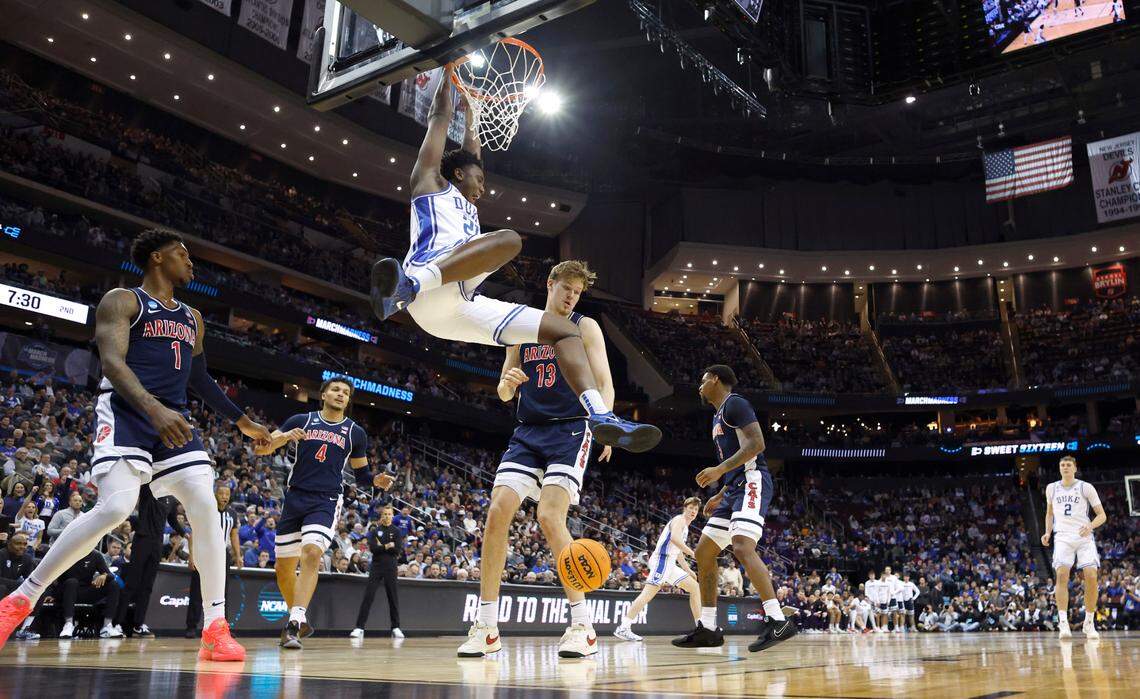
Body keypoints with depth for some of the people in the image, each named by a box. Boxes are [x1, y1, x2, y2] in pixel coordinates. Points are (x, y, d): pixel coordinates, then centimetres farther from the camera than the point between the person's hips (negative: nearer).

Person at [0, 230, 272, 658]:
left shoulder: (193, 318, 22)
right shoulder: (122, 301, 1)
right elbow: (112, 362, -15)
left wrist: (243, 422, 30)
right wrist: (153, 408, -32)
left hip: (174, 420, 6)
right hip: (125, 414, -6)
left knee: (206, 508, -9)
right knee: (114, 508, -23)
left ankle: (215, 629, -7)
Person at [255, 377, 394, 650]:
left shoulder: (355, 433, 8)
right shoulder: (300, 421, 6)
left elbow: (361, 475, 16)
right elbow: (261, 448, 3)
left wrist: (376, 481, -6)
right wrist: (285, 436, -16)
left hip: (326, 502, -2)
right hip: (295, 497, 2)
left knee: (312, 553, -26)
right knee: (283, 568, 6)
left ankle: (294, 622, -27)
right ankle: (299, 619, 28)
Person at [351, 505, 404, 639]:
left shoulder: (397, 531, 6)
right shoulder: (375, 531, 10)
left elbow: (398, 550, -6)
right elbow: (372, 548, -5)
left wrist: (381, 547, -5)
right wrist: (387, 546, -12)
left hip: (391, 567, -1)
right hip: (376, 567, 1)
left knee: (393, 597, 2)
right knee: (368, 596, -7)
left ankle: (396, 628, 9)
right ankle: (359, 627, -8)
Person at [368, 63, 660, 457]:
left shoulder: (468, 206, 41)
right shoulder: (430, 180, 21)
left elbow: (470, 151, 51)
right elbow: (440, 116, 21)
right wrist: (449, 71, 31)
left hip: (462, 308, 8)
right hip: (428, 279, -8)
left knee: (566, 330, 1)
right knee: (509, 239, -35)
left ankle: (601, 416, -16)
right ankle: (406, 286, -50)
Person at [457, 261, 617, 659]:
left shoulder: (585, 327, 5)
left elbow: (603, 381, -5)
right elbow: (505, 394, 17)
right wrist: (507, 383, -8)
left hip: (570, 432, -4)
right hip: (527, 432, 4)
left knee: (549, 516, -20)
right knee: (498, 511, -10)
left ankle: (583, 626, -9)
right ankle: (486, 628, 0)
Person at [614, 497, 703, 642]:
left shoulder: (684, 527, 28)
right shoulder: (679, 519, -1)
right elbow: (674, 537, -21)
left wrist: (688, 570, 30)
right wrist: (692, 553, -19)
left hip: (670, 564, 10)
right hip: (662, 559, -10)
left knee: (695, 587, 11)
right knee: (649, 592, -21)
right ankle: (623, 628, -26)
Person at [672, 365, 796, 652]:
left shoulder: (734, 403, -4)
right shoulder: (719, 418, 26)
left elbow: (756, 444, -17)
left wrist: (719, 470, -21)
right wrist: (719, 496, 24)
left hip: (752, 483, -11)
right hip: (735, 489, 11)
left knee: (742, 547, -27)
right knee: (703, 553, 8)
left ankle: (778, 621, -27)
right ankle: (708, 628, 12)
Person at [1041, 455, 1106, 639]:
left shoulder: (1086, 487, 3)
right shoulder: (1051, 488, 13)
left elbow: (1102, 515, 3)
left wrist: (1090, 526, -17)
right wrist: (1047, 533, 10)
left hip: (1084, 536, -1)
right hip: (1063, 536, 1)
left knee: (1091, 576, -12)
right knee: (1062, 574, -17)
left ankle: (1089, 624, 4)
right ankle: (1063, 623, -18)